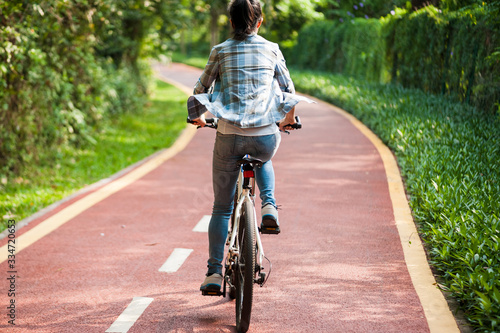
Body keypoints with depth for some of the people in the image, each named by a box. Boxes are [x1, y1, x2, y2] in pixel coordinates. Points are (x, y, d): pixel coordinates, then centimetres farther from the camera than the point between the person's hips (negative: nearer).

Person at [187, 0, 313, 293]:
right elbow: (288, 90, 17)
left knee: (222, 208, 12)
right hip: (266, 135, 1)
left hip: (229, 136, 0)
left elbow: (200, 90, 12)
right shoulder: (271, 50, 9)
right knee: (263, 159, 39)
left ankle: (215, 272, 5)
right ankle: (269, 206, 13)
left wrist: (198, 117, 32)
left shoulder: (220, 51, 7)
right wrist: (289, 119, 35)